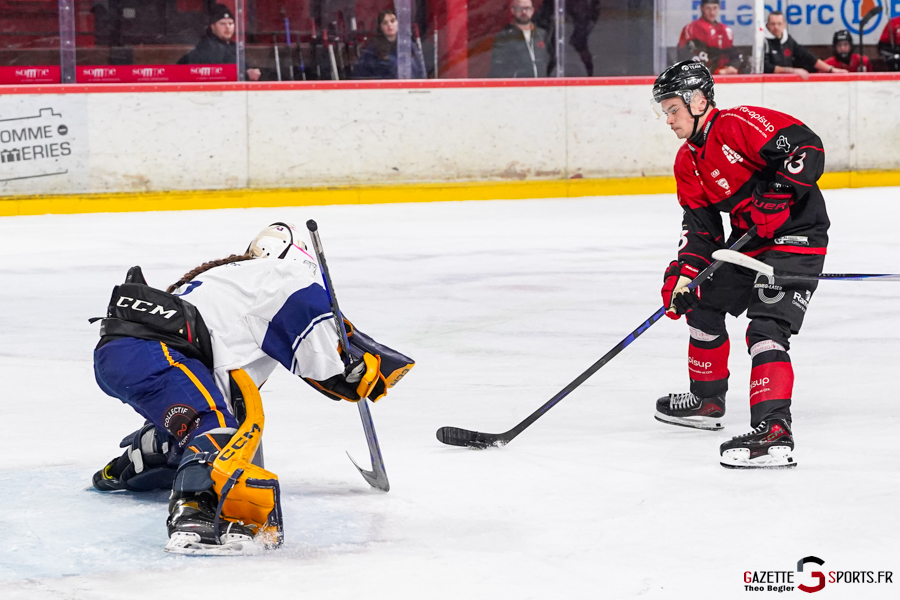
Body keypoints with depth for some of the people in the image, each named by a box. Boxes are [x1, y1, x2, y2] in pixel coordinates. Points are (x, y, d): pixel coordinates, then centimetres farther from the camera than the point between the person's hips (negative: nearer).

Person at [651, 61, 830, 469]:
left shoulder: (740, 124, -19)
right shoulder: (687, 162, 9)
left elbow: (806, 147, -26)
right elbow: (700, 227, 8)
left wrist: (778, 195, -30)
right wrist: (683, 273, -6)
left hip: (795, 236, -10)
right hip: (747, 241, 10)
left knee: (766, 327, -23)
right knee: (703, 304, 21)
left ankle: (773, 432, -34)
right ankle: (707, 398, 41)